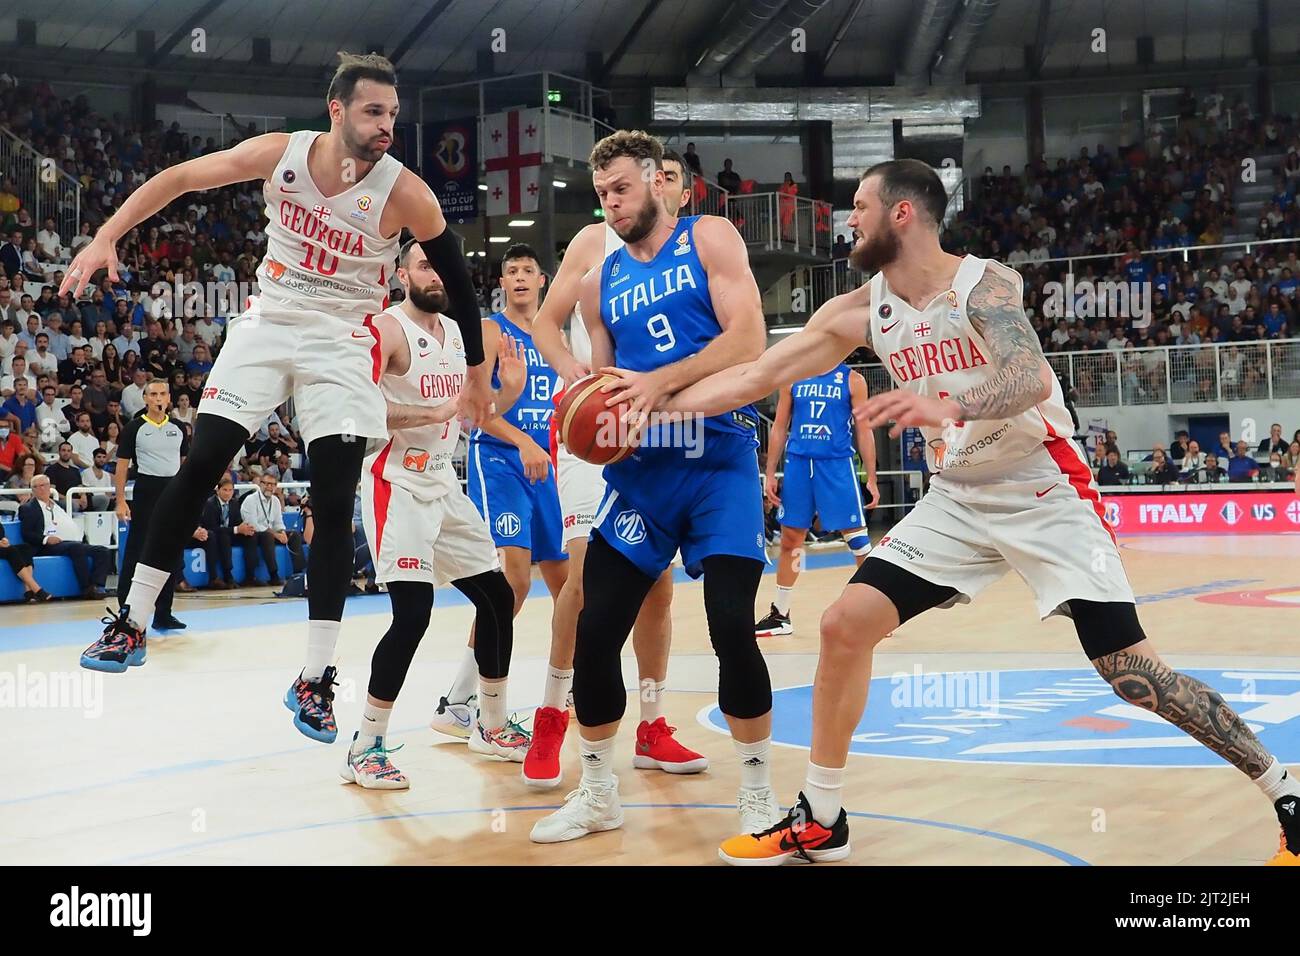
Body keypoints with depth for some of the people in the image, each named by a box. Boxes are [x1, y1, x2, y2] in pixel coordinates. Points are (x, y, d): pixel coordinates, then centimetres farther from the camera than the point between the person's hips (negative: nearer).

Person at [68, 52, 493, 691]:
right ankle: (133, 621, 10)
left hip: (341, 343, -2)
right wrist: (105, 238, -9)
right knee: (199, 467, -3)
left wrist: (477, 371, 0)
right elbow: (177, 179, 0)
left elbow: (456, 278, -5)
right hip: (266, 325, 2)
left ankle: (315, 675, 0)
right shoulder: (280, 153, -11)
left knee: (334, 503, -7)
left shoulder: (403, 192, -17)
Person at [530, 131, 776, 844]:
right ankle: (597, 794, 18)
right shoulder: (599, 282, 14)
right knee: (594, 632, 0)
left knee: (732, 627, -13)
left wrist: (657, 383, -21)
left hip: (719, 463, -4)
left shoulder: (709, 239, 0)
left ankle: (758, 794, 6)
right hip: (640, 468, 5)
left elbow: (747, 340, -12)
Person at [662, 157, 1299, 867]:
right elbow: (758, 375, 2)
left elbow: (1031, 380, -33)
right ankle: (819, 822, 7)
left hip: (1048, 496, -5)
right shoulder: (859, 311, 0)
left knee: (1133, 674, -10)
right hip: (957, 501, 5)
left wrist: (947, 406, -52)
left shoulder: (983, 283, -16)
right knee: (845, 626, -7)